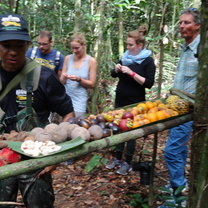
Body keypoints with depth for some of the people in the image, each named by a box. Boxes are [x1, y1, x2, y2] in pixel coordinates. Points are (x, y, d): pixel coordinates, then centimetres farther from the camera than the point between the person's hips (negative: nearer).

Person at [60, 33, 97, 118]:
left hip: (79, 101, -2)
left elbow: (92, 84, -2)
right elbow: (62, 81, 9)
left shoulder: (91, 61, -3)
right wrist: (64, 77, -13)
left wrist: (79, 79, -17)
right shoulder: (68, 58, 5)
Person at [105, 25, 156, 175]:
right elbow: (113, 75, 16)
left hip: (135, 103, -6)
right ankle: (117, 158, 25)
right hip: (120, 99, 6)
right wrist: (117, 69, -7)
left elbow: (149, 83, -19)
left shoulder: (148, 61, -11)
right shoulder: (126, 56, 7)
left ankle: (127, 163, 15)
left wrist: (131, 73, -24)